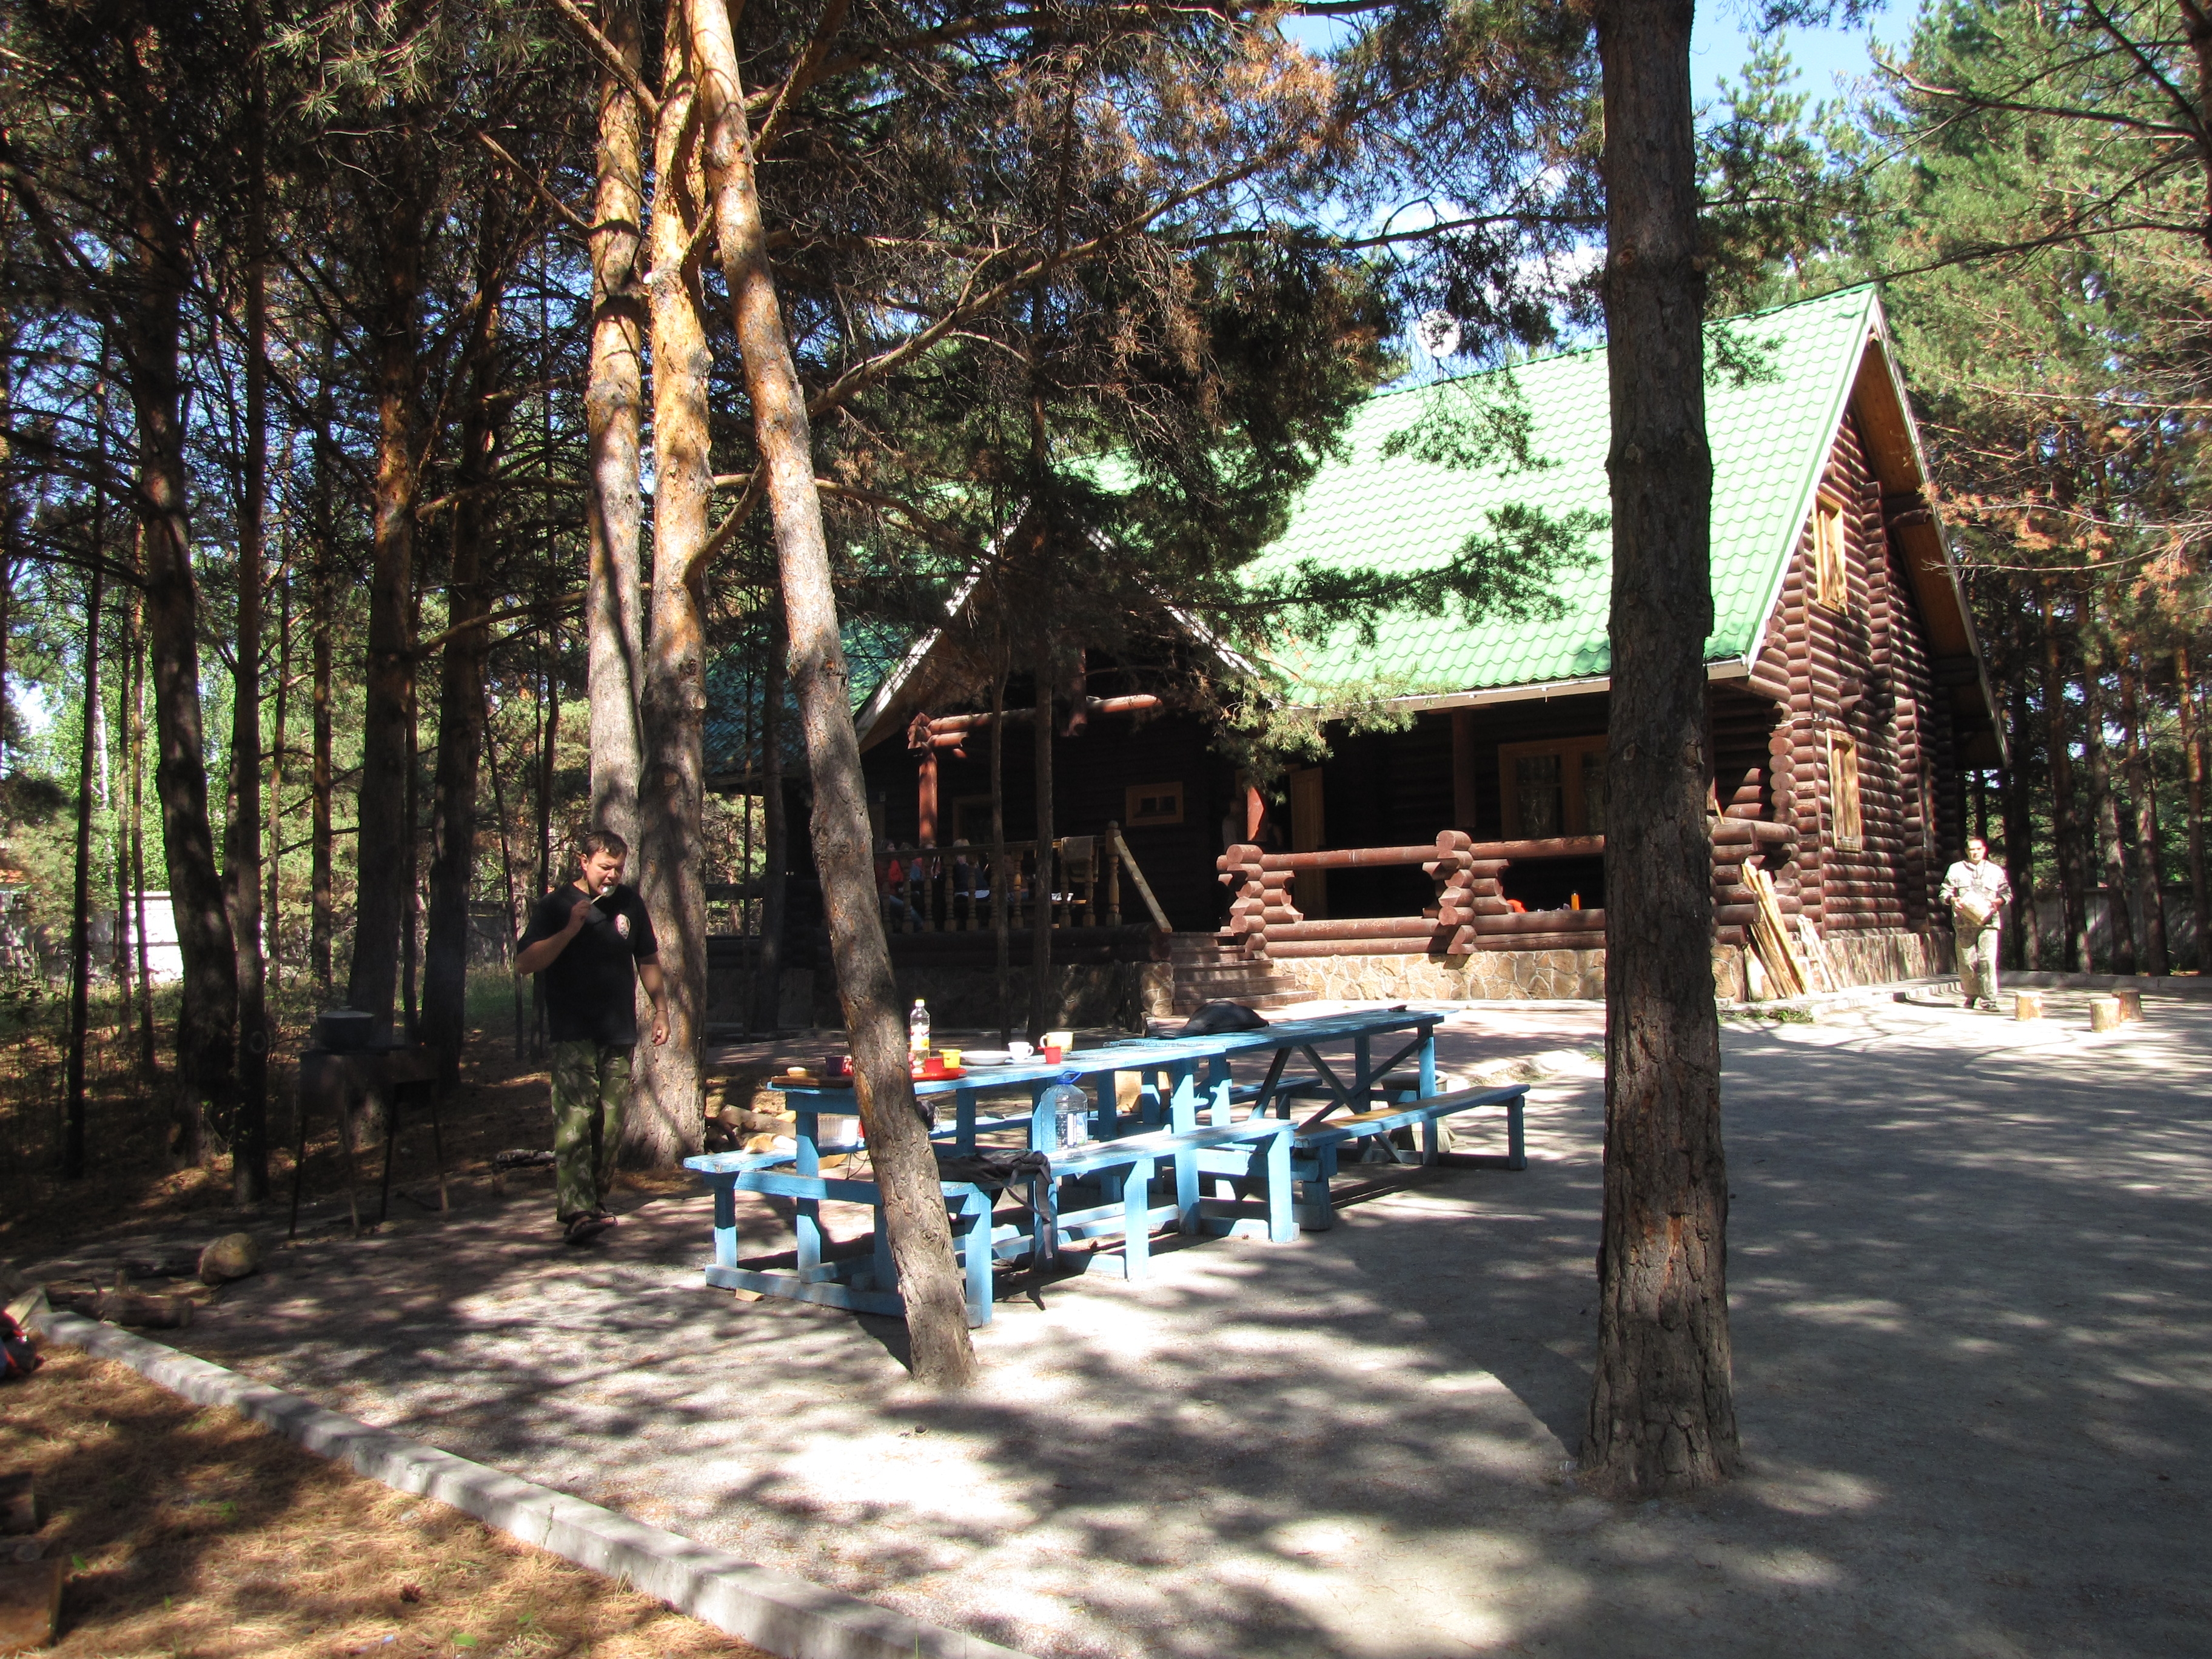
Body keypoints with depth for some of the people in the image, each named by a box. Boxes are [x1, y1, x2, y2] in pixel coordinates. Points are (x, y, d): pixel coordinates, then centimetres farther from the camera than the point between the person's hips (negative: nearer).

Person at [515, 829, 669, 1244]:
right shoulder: (556, 906, 1)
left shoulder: (630, 903, 13)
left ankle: (598, 1202, 17)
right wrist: (571, 929, -16)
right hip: (575, 1034, -4)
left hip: (620, 1033, 4)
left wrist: (661, 1011, 18)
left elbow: (648, 961, 22)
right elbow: (525, 963, -8)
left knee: (611, 1124, 6)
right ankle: (575, 1211, -22)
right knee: (575, 1118, -16)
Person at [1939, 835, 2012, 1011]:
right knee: (1967, 962, 0)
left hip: (1989, 922, 0)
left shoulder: (1996, 871, 15)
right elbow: (1945, 891, 11)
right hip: (1964, 923, 0)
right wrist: (1953, 900, -9)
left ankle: (1988, 1000, -9)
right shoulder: (1956, 869, 13)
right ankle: (1971, 995, 18)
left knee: (1988, 960, -12)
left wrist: (1998, 901, -5)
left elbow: (2007, 893, 16)